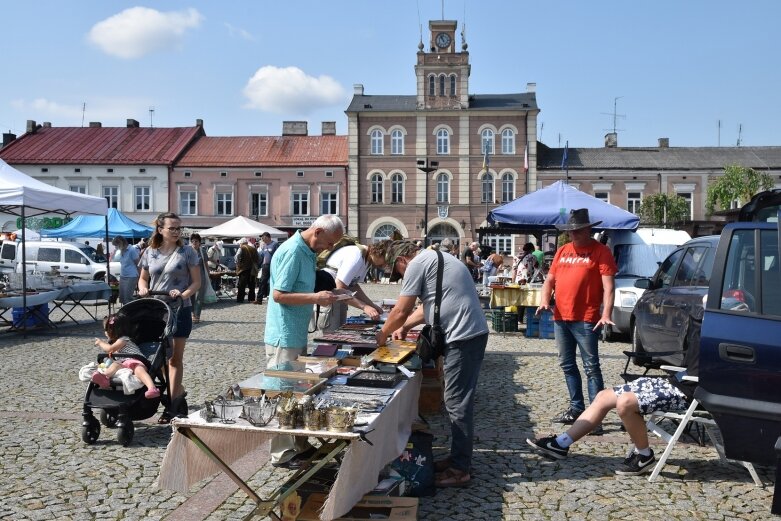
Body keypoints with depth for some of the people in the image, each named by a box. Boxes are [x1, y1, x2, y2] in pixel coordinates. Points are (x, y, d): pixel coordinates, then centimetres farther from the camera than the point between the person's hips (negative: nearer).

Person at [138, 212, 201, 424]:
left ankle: (171, 406, 9)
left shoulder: (186, 252, -2)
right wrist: (143, 289, -6)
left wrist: (183, 295, -19)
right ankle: (178, 392, 30)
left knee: (175, 358, 2)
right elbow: (143, 278, 17)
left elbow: (197, 281, -1)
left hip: (179, 310, -3)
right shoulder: (150, 252, 7)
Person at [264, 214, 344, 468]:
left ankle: (299, 445, 27)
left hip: (297, 334, 10)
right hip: (284, 336, -10)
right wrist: (316, 298, -21)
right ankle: (282, 454, 10)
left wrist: (323, 294, 6)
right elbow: (279, 295, -22)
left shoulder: (307, 251, 11)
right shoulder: (292, 251, -18)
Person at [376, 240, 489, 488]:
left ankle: (460, 469, 3)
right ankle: (458, 458, 25)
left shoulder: (417, 264, -8)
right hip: (471, 334, 10)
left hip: (463, 337, -10)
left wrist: (383, 335, 10)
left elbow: (400, 311, -6)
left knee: (458, 403, -4)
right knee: (458, 401, 16)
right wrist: (404, 328, 29)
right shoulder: (434, 259, 23)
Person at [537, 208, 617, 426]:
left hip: (586, 320, -7)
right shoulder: (562, 251, 14)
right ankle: (576, 407, 27)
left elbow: (608, 287, -12)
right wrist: (544, 300, -1)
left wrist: (606, 314, -24)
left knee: (591, 367, -3)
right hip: (560, 318, 7)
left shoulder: (600, 251, -4)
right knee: (567, 365, 15)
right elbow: (549, 280, 18)